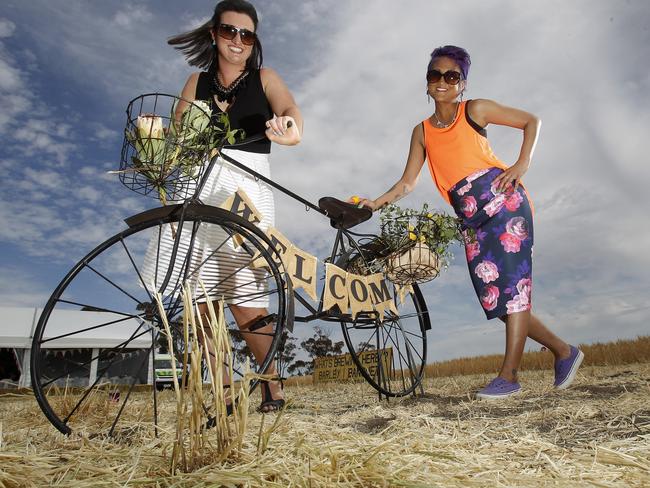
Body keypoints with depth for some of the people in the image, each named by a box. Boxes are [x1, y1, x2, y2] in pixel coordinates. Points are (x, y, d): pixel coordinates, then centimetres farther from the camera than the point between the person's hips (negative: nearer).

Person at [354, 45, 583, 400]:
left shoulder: (474, 111, 5)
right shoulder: (423, 132, 15)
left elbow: (532, 121, 10)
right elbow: (407, 183, 13)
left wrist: (521, 165, -4)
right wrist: (377, 203, -2)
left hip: (503, 202, -4)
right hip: (471, 219, 5)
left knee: (513, 284, -11)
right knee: (493, 295, 2)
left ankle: (508, 375, -5)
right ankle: (563, 351, 19)